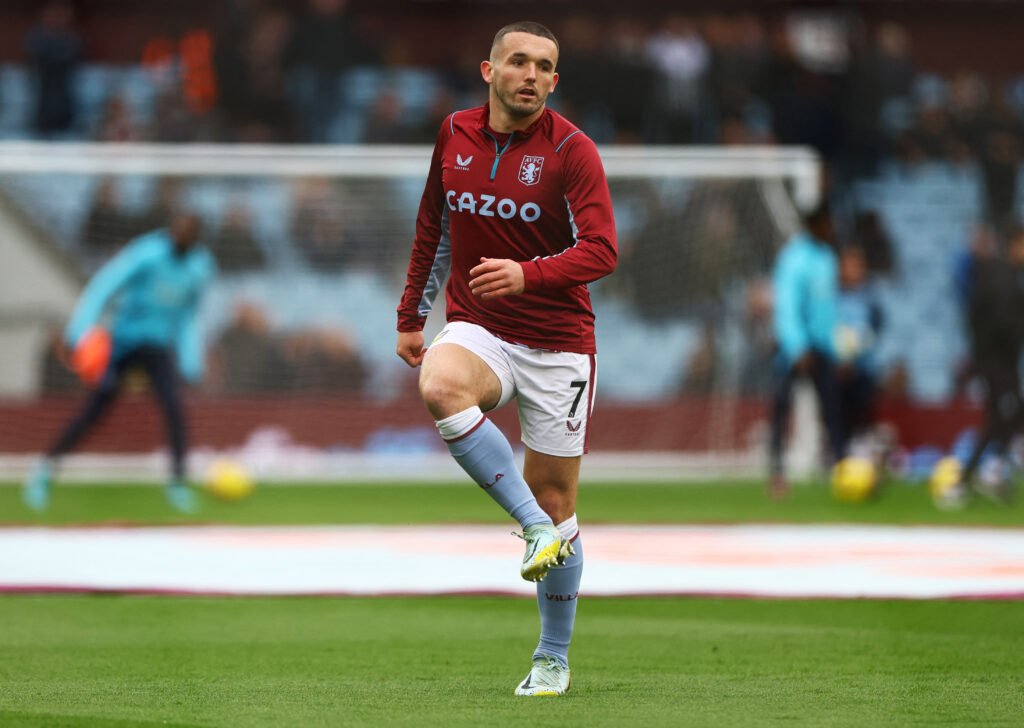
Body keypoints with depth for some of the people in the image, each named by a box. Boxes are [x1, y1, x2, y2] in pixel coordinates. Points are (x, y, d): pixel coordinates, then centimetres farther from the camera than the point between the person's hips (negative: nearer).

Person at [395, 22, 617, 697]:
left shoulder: (571, 150, -9)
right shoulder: (455, 135, 5)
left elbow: (601, 250, -18)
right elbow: (434, 230, 18)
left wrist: (529, 275, -34)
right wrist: (411, 317, 19)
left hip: (557, 343, -2)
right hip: (478, 331, 2)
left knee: (556, 502, 3)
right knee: (440, 385, -35)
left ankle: (554, 659, 19)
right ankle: (537, 526, -29)